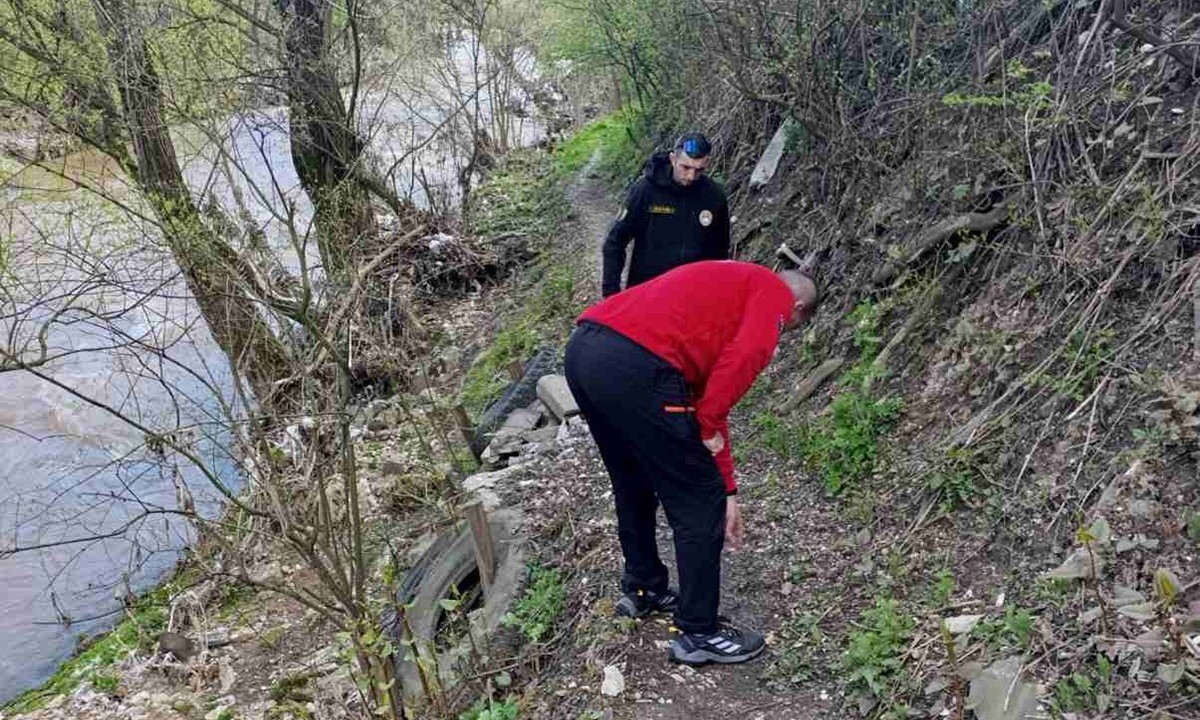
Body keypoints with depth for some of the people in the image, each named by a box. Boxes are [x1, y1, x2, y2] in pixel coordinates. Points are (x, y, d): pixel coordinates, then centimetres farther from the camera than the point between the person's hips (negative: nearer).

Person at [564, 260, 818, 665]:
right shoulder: (774, 292, 12)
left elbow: (707, 393, 35)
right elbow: (743, 359, -12)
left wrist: (727, 489, 36)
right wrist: (708, 426, 2)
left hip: (583, 348, 9)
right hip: (635, 367, -9)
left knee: (634, 487, 30)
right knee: (700, 507, 8)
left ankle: (642, 589, 47)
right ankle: (699, 633, 21)